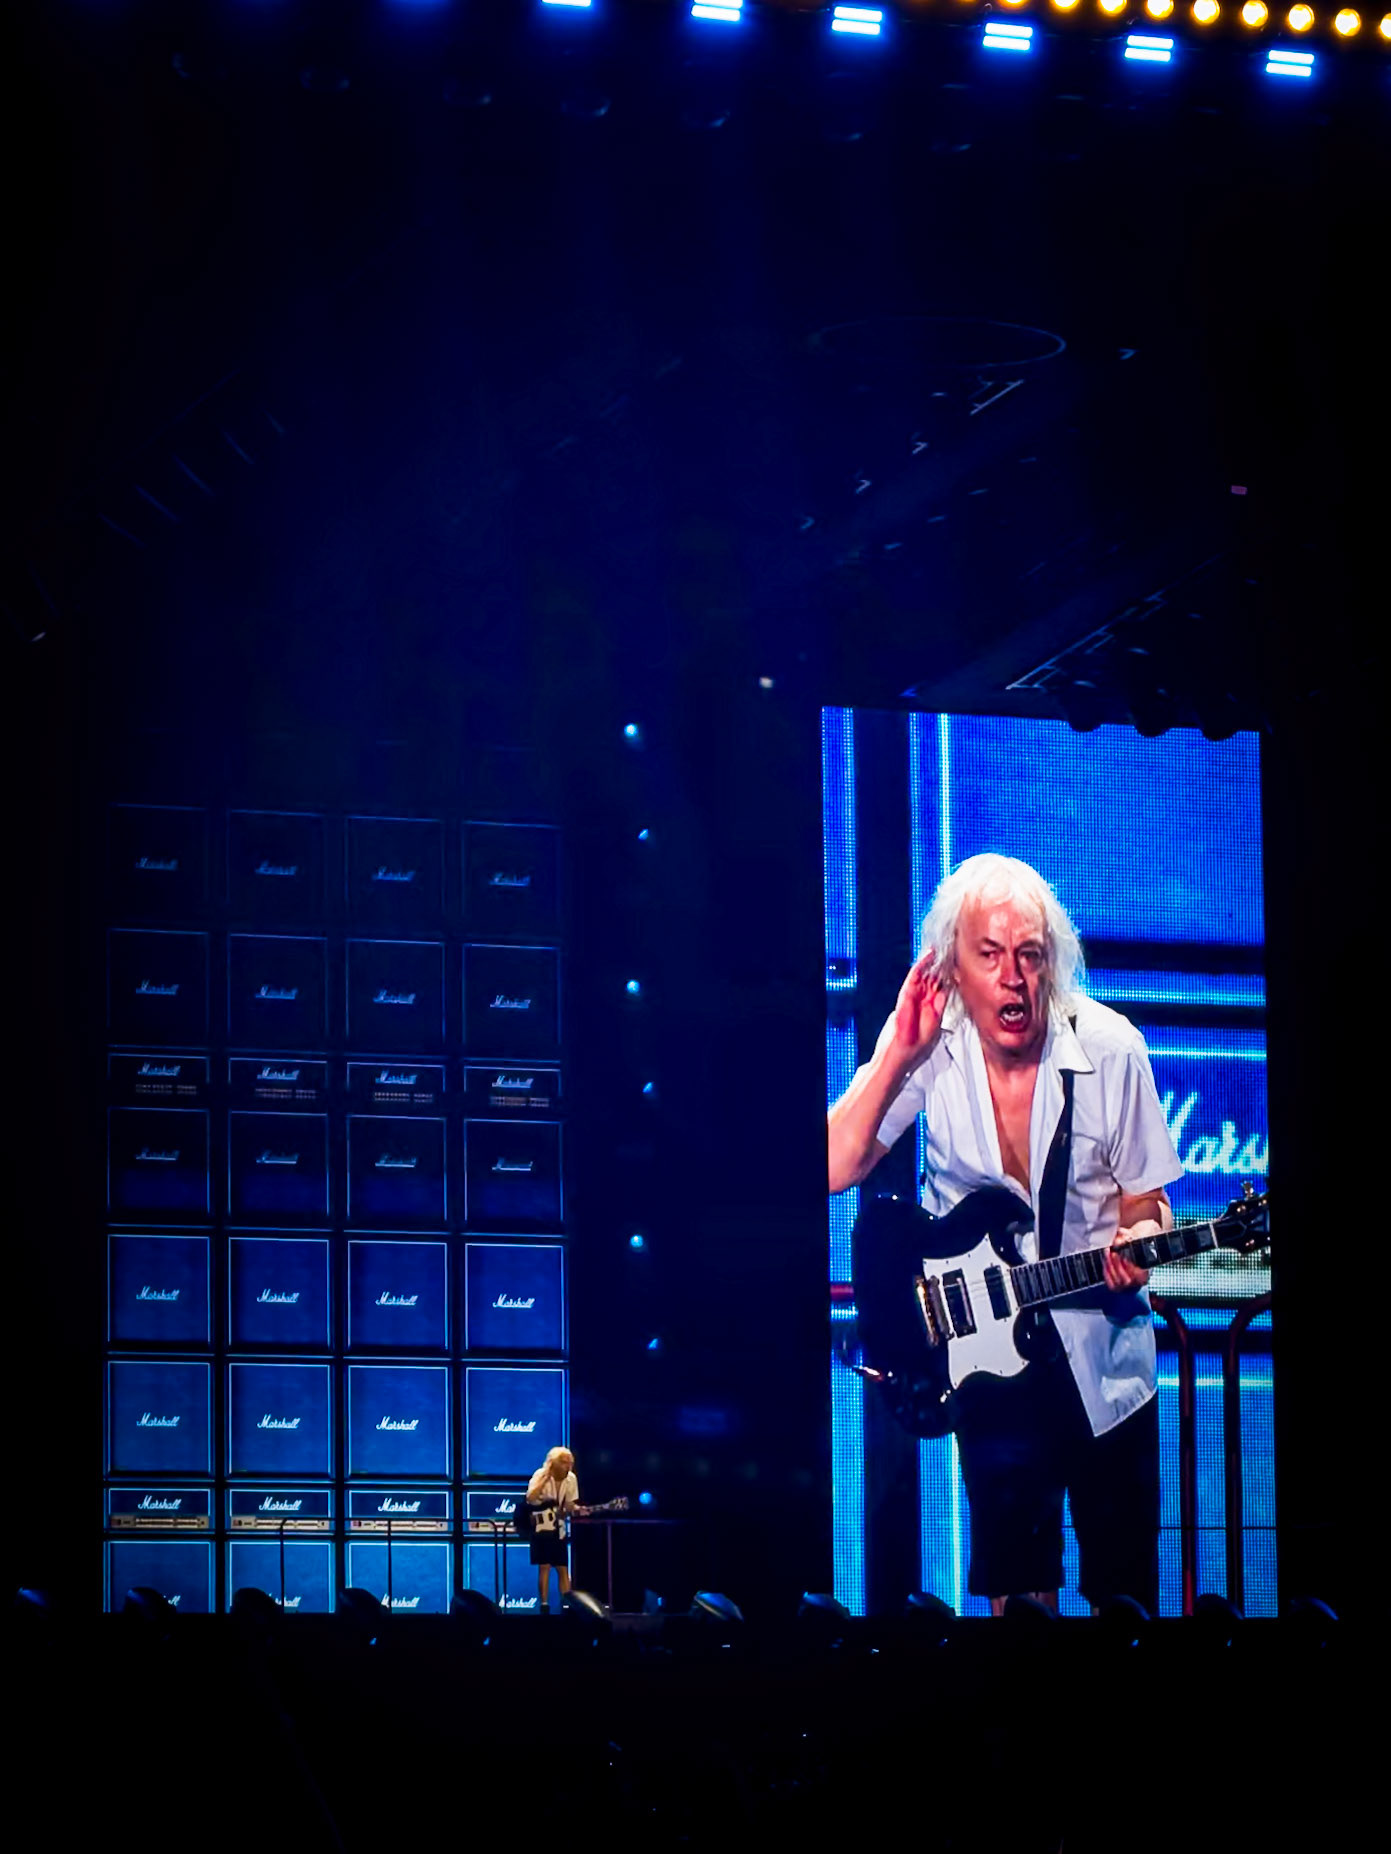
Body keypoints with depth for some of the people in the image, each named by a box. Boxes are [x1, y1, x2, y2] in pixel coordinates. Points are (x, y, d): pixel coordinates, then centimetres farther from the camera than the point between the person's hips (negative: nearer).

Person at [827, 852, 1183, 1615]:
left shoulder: (1109, 1049, -13)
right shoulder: (928, 1045, -10)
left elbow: (1144, 1200, -1)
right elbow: (832, 1171, -17)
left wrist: (1139, 1238, -24)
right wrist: (897, 1057, -23)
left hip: (1099, 1343, -1)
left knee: (1124, 1581, 4)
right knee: (1014, 1578, 6)